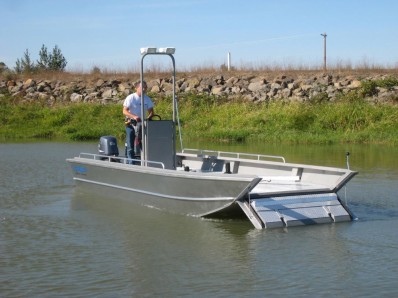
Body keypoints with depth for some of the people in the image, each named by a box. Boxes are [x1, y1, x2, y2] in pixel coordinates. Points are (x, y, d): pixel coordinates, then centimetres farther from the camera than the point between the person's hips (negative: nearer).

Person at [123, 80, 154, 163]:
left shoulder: (147, 99, 2)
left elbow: (151, 111, 8)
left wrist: (149, 118, -16)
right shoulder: (131, 98, -11)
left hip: (141, 124, 4)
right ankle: (131, 163, -4)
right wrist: (134, 117, -33)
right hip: (131, 124, -4)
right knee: (130, 145, -6)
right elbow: (124, 111, -16)